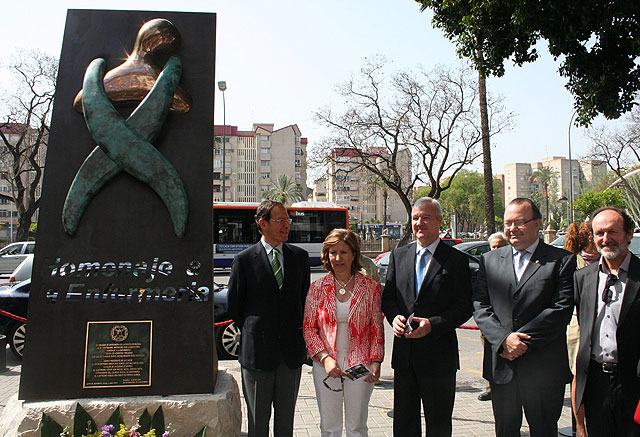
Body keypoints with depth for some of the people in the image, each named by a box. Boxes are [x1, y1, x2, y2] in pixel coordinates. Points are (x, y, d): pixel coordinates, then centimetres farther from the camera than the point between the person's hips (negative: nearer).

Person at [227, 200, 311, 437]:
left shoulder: (300, 256, 4)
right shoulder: (244, 259, -6)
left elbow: (305, 298, 11)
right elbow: (234, 306, 1)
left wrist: (297, 331, 6)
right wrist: (252, 334, 4)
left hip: (292, 349, 3)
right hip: (257, 350, -2)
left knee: (286, 417, 16)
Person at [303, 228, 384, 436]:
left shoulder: (371, 287, -2)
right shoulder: (317, 288, 0)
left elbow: (377, 329, 3)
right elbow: (308, 329, 1)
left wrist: (375, 362, -7)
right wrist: (325, 358, -12)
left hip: (359, 364, -1)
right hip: (325, 365, 1)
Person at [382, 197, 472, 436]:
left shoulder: (456, 259, -4)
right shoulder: (398, 255, 8)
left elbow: (464, 307, -7)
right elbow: (388, 296, 10)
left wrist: (432, 324, -20)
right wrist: (394, 317, -11)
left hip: (438, 354, -3)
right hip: (404, 353, 4)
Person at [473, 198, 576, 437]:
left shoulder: (562, 260, -1)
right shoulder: (489, 259, 8)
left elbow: (562, 309, -10)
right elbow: (480, 307, 1)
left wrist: (522, 340, -15)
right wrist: (504, 338, -14)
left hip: (544, 369, -2)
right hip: (501, 366, 3)